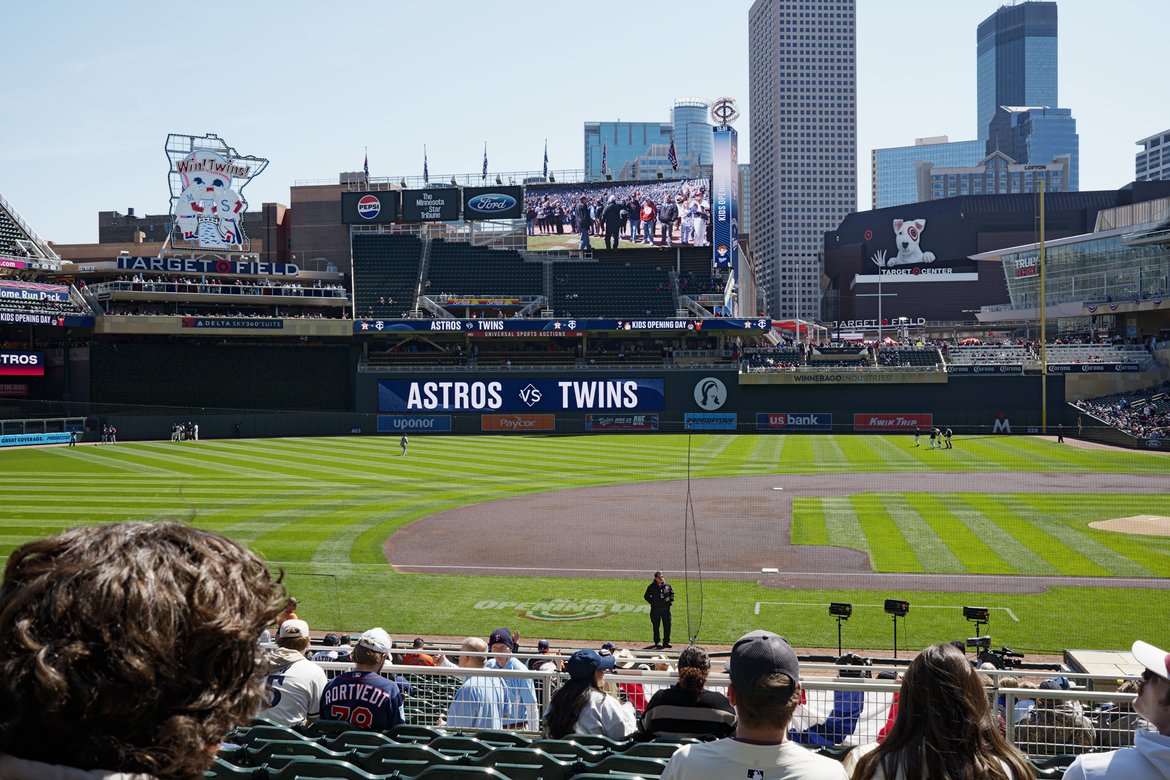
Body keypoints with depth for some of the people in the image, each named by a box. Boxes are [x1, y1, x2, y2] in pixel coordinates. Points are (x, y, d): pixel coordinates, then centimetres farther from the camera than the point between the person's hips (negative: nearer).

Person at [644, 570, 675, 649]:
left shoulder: (667, 585, 5)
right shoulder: (652, 587, -3)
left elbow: (672, 593, 20)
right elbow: (646, 596, 5)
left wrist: (670, 600, 5)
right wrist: (652, 602, -5)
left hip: (666, 608, 2)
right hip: (656, 609, -2)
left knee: (667, 625, 1)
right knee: (656, 626, 5)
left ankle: (666, 641, 12)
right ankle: (657, 642, 16)